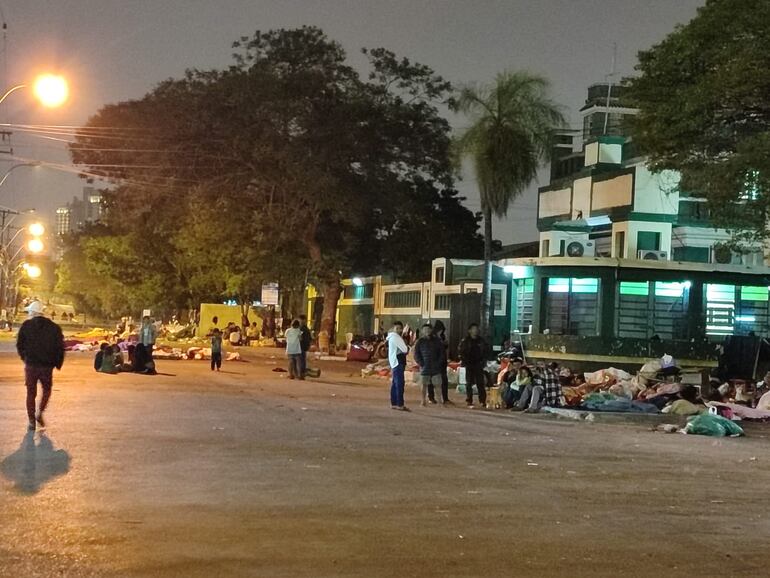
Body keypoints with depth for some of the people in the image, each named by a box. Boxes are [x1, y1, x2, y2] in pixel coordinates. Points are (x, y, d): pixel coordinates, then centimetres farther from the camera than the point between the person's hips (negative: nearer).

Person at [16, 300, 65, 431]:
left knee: (31, 393, 9)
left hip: (31, 365, 0)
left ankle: (32, 421, 6)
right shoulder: (54, 328, 0)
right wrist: (58, 363, 8)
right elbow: (60, 347, -1)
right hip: (47, 366, 0)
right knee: (46, 390, 20)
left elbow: (19, 345, 3)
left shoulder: (26, 326, -2)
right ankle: (40, 413, 1)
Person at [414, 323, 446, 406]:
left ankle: (440, 399, 3)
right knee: (424, 384, 4)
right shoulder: (420, 341, 4)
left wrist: (438, 363, -3)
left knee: (437, 384, -1)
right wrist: (421, 364, -8)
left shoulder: (437, 341, 7)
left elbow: (442, 353, 9)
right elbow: (416, 354, 3)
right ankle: (424, 400, 12)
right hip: (425, 368, -1)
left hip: (436, 367, 1)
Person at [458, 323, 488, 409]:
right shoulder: (465, 341, -1)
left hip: (478, 365, 2)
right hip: (469, 365, -2)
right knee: (469, 384, 2)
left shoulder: (481, 340, 8)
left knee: (481, 383, 1)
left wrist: (483, 362, 1)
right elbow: (461, 353, 0)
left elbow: (484, 352, 13)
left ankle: (483, 401, 5)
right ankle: (469, 402, 6)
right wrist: (465, 362, -8)